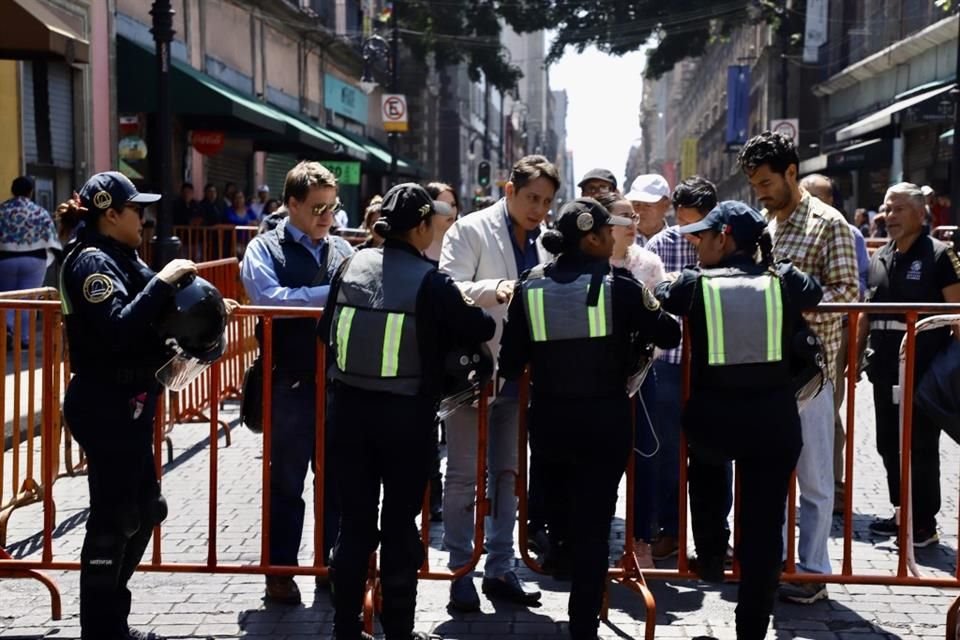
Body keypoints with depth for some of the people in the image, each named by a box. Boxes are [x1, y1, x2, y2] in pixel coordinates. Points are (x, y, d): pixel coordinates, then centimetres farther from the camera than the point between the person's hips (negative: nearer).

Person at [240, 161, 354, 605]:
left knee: (337, 478, 12)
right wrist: (331, 294, -21)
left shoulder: (342, 250, 12)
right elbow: (270, 298, -19)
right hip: (291, 383, -4)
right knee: (286, 481, 8)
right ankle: (280, 571, 19)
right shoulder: (265, 248, -2)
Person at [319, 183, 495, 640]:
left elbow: (326, 331, 9)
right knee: (400, 524, 8)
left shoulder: (352, 266, 1)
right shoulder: (430, 281, -12)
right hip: (406, 416, -4)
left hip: (349, 409, 4)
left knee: (354, 522, 12)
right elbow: (477, 330, -5)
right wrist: (491, 316, 17)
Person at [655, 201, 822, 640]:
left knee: (705, 462, 35)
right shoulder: (784, 280, 1)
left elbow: (654, 301, 16)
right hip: (775, 418, 0)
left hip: (712, 418, 0)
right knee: (763, 526, 8)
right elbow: (816, 293, 22)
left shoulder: (695, 283, -3)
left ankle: (711, 554, 30)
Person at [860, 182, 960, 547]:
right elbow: (867, 312, 19)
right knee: (889, 443, 12)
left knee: (921, 446, 0)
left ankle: (925, 523, 9)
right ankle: (902, 512, 25)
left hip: (924, 369, -6)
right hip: (885, 369, 7)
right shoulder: (878, 259, 12)